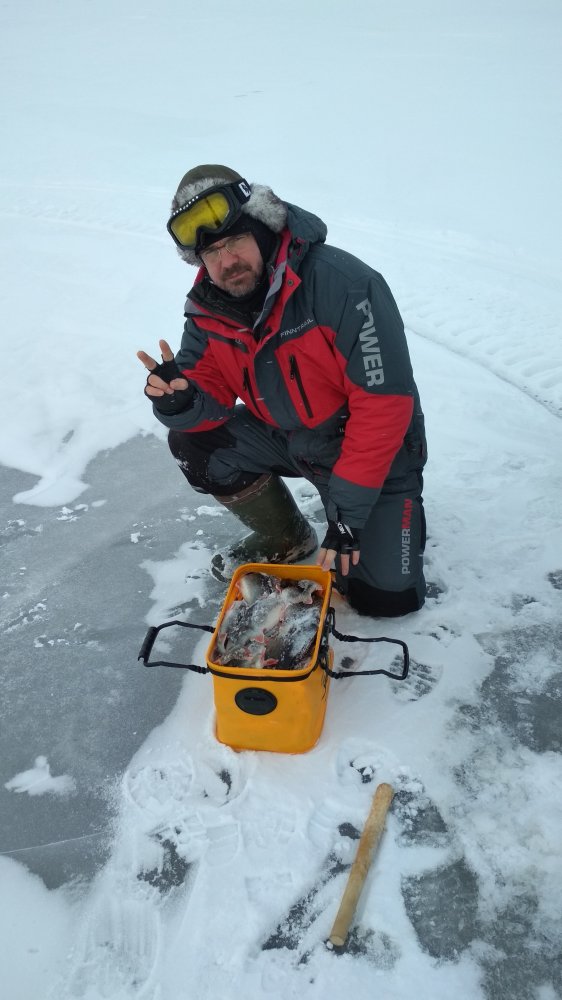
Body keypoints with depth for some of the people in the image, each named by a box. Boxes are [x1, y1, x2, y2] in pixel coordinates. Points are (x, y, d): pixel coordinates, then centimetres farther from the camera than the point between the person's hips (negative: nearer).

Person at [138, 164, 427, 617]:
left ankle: (396, 515, 21)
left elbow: (384, 404, -28)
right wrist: (179, 401, -33)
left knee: (385, 594, -15)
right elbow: (210, 403, -6)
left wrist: (347, 512, -25)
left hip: (373, 452, -5)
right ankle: (287, 539, 10)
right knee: (193, 443, -13)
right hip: (286, 438, 6)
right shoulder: (208, 309, -9)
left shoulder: (343, 284, -29)